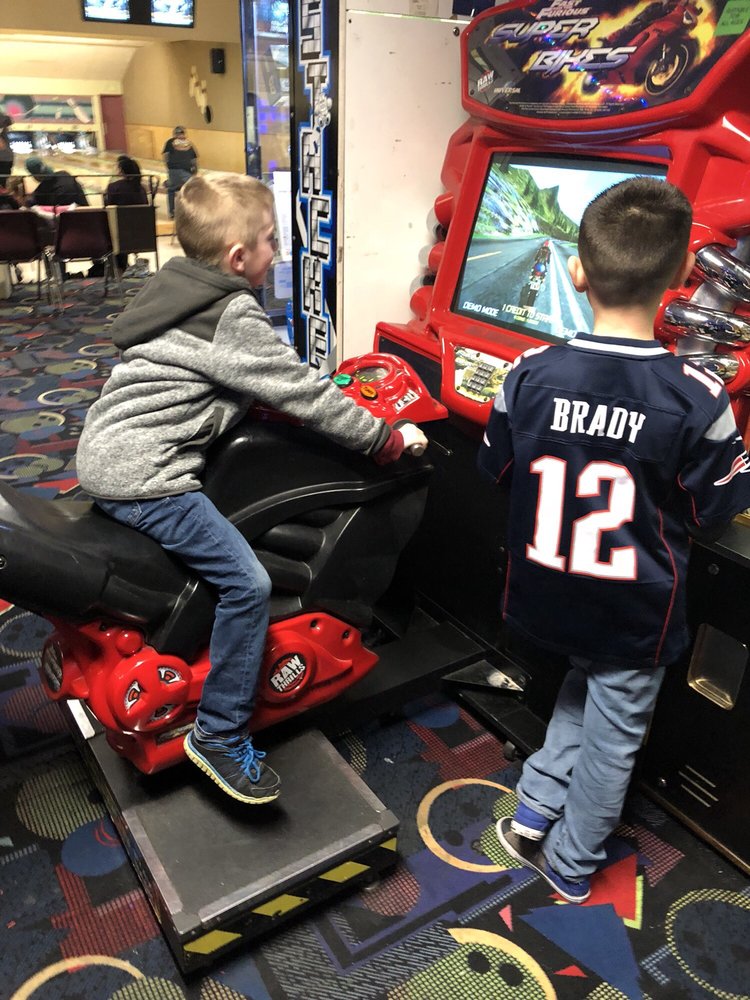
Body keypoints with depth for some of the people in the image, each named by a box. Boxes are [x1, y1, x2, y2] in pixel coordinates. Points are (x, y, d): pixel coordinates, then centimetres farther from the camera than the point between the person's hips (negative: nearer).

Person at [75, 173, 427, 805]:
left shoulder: (179, 289, 15)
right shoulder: (235, 318, -15)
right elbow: (303, 396, -15)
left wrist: (327, 394, 26)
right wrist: (390, 439, -5)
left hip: (103, 456, 11)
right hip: (146, 478, -11)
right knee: (247, 584, -13)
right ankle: (220, 736, -1)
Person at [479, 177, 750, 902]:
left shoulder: (531, 375, -14)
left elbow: (496, 469, 1)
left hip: (548, 595, 3)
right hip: (635, 612, -3)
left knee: (584, 684, 31)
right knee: (613, 733, 18)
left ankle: (534, 810, 34)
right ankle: (570, 865, 39)